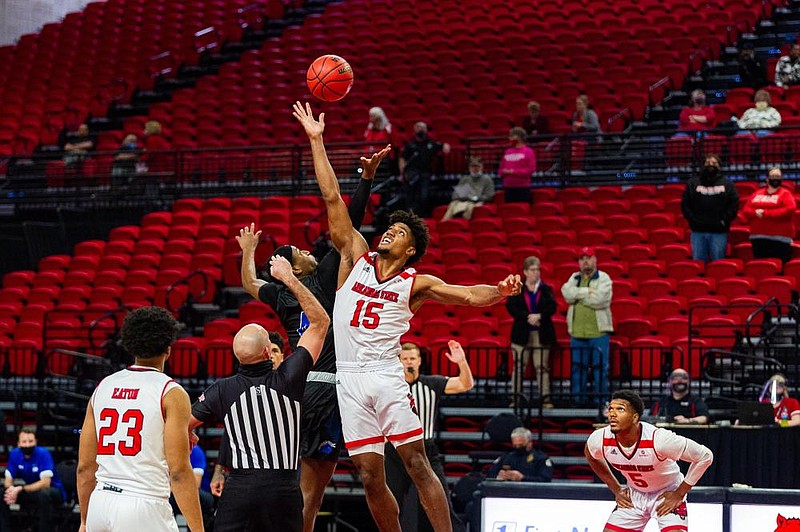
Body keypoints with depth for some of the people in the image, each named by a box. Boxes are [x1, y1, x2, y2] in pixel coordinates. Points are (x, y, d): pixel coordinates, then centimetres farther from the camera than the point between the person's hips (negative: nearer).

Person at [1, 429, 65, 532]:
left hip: (52, 490, -5)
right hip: (30, 491, 5)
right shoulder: (14, 454, -7)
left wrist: (21, 489, -35)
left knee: (43, 494, -39)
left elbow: (45, 483, -27)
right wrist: (11, 489, -28)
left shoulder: (43, 453, -21)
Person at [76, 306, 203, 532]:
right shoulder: (171, 393, -5)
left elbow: (85, 466, 13)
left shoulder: (103, 387, 12)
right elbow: (178, 471, -11)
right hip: (144, 507, -6)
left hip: (100, 504, 6)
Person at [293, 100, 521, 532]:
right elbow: (333, 200, 9)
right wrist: (316, 141, 7)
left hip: (386, 378, -2)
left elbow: (468, 295, -6)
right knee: (370, 477, 1)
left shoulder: (416, 283, 6)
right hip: (349, 381, 2)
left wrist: (499, 292, -28)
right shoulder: (356, 260, 11)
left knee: (417, 463, -8)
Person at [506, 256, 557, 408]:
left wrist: (539, 316, -19)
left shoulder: (546, 289, 8)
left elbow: (552, 307, -2)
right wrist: (527, 317, -16)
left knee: (542, 367, 0)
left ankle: (545, 397, 1)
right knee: (519, 366, 0)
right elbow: (510, 306, -6)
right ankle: (516, 397, 5)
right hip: (521, 333, 0)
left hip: (541, 333, 0)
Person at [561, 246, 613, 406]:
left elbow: (599, 299, -15)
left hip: (598, 332, -3)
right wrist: (587, 291, -13)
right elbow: (567, 293, -6)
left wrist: (578, 295, -6)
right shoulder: (574, 278, 15)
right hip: (577, 332, 4)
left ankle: (600, 399, 3)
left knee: (600, 367, -2)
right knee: (577, 368, 6)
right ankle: (577, 399, 13)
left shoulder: (604, 279, 2)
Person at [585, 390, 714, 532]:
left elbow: (705, 456, -23)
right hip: (633, 496, 4)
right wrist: (616, 489, 6)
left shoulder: (658, 439, -33)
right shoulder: (600, 439, -20)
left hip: (667, 494, -4)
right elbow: (590, 454, 8)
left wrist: (679, 494, -17)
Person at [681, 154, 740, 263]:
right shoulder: (692, 183, 11)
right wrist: (692, 219, -5)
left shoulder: (727, 184, 9)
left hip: (719, 232, -1)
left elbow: (734, 205, 3)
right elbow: (685, 204, 7)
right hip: (698, 231, 1)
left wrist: (724, 220, -7)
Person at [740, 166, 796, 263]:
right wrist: (755, 213, -13)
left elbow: (790, 210, -14)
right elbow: (746, 210, 11)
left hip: (779, 240, -5)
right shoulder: (757, 194, 16)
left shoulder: (785, 194, 2)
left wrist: (766, 213, -15)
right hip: (758, 239, 5)